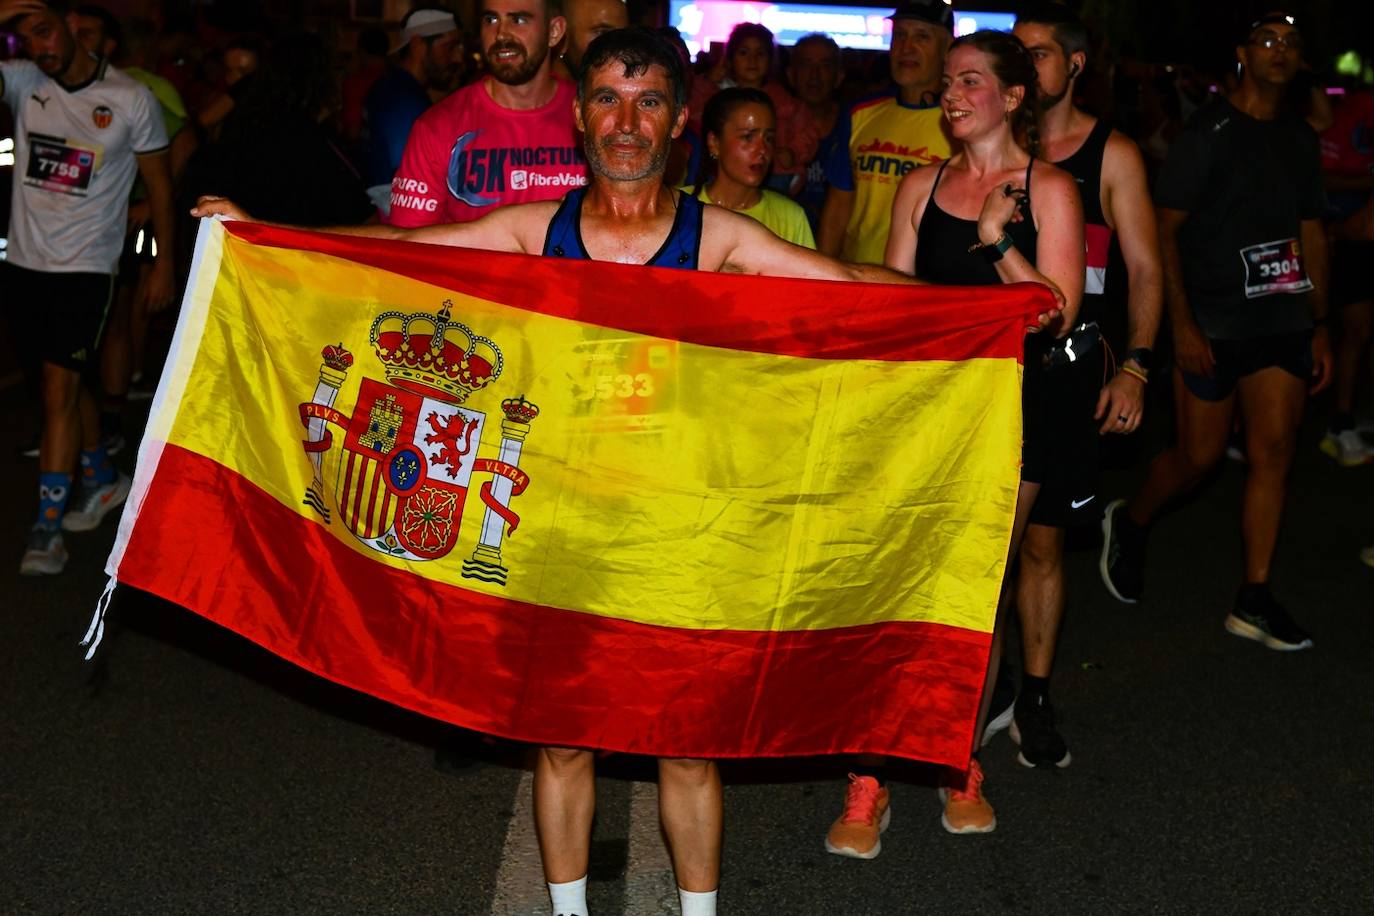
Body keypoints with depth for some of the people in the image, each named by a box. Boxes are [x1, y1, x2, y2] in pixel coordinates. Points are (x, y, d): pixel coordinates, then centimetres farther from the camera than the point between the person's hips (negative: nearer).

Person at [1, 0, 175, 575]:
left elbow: (158, 182, 0)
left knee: (59, 389, -7)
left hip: (85, 267, -4)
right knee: (66, 381, 17)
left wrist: (165, 264, 0)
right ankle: (102, 478, 38)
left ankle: (48, 528, 0)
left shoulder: (131, 99, -7)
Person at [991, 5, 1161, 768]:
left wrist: (1135, 367, -8)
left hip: (1064, 368, -1)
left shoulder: (1111, 154, 5)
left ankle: (1035, 697, 15)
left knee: (1043, 537, 3)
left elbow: (1144, 269, 3)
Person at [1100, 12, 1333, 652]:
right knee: (1200, 455, 1)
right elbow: (1165, 231, -8)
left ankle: (1254, 601, 6)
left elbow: (1312, 234, 16)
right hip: (1213, 322, -5)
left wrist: (1319, 325, 11)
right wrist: (1182, 324, -14)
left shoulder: (1300, 139, 12)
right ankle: (1129, 523, 31)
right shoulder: (1207, 133, -6)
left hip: (1283, 321, 5)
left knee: (1274, 451, 0)